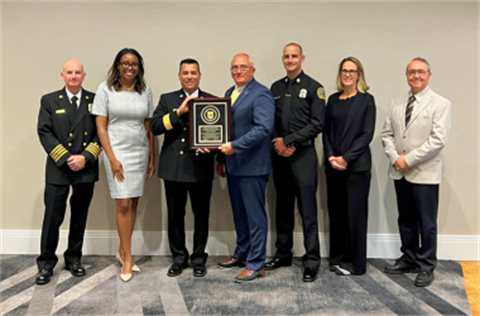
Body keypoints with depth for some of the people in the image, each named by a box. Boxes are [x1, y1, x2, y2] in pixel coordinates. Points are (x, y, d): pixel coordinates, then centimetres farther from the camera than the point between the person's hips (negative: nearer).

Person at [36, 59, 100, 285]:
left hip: (86, 169, 1)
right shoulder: (49, 101, 5)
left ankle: (74, 259, 27)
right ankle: (46, 264, 16)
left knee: (80, 217, 12)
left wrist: (85, 157, -12)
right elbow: (44, 133, -2)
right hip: (58, 169, -1)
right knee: (52, 218, 1)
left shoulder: (94, 101, 6)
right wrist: (66, 159, -13)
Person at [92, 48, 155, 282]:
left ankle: (122, 250, 23)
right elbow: (101, 127, -4)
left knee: (133, 203, 7)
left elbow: (149, 127, 8)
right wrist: (112, 159, -11)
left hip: (140, 153, 3)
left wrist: (152, 158, 6)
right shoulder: (105, 89, -1)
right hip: (117, 151, -3)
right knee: (123, 205, -4)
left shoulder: (145, 91, 7)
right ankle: (127, 258, 7)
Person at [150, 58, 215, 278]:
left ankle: (199, 258, 24)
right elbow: (154, 127, -4)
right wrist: (178, 112, -15)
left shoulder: (212, 101, 7)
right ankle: (179, 257, 26)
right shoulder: (167, 100, 9)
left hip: (201, 168, -1)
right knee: (175, 215, 9)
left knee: (201, 215, 7)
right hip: (174, 168, 1)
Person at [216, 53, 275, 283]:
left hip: (252, 166, -8)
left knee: (255, 216, 0)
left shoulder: (261, 94, -10)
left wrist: (235, 146, -23)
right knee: (239, 213, 17)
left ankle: (256, 264, 11)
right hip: (233, 165, 8)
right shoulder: (229, 93, 16)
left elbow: (264, 128, -21)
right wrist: (221, 158, 17)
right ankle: (242, 254, 32)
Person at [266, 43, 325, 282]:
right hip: (279, 155, 5)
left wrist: (288, 141, -12)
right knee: (283, 207, 12)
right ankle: (283, 254, 24)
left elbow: (316, 125, -7)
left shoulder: (313, 88, 0)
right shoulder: (275, 88, 14)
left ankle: (312, 261, 5)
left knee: (307, 209, -4)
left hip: (303, 154, -4)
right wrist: (278, 144, -6)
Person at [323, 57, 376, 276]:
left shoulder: (366, 100, 0)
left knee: (354, 214, 0)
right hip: (333, 165, 4)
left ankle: (354, 263, 13)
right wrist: (330, 156, -6)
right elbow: (326, 131, 9)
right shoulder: (333, 100, 12)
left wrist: (346, 158, -14)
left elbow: (367, 134, -7)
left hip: (356, 165, -4)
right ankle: (337, 258, 22)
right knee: (335, 213, 9)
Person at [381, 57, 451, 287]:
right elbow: (387, 134, 8)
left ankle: (426, 266, 18)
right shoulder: (396, 104, 11)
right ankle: (409, 259, 30)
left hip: (425, 173, -5)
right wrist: (395, 158, -8)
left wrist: (409, 159, -16)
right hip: (400, 172, 5)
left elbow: (438, 139, -15)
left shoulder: (440, 104, -6)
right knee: (405, 219, 15)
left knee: (426, 223, 3)